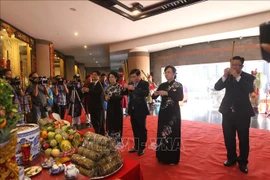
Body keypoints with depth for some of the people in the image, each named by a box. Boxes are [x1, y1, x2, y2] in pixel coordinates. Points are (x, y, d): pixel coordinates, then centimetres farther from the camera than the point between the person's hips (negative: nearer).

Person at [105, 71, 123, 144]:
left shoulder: (119, 86, -6)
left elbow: (120, 97, -15)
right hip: (110, 107, 5)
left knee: (117, 123, 2)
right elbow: (105, 95, 11)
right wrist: (106, 97, -11)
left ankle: (118, 140, 16)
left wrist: (110, 97, -21)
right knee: (109, 123, 8)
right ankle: (110, 140, 23)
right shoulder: (108, 86, 10)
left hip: (117, 107, -5)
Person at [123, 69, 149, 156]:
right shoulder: (130, 84, 8)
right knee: (135, 129, 15)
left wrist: (134, 89, -32)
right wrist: (125, 88, -14)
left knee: (142, 129, 7)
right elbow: (125, 93, 7)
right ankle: (136, 146, 28)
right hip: (132, 110, 6)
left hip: (141, 110, -5)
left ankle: (142, 148, 20)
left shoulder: (145, 83, -8)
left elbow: (146, 93, -25)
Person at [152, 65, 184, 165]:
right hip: (163, 112, 4)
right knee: (162, 133, 8)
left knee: (173, 133, 1)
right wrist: (155, 94, -19)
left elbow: (180, 97, -19)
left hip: (174, 113, -4)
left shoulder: (178, 85, -3)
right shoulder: (162, 85, 8)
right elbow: (154, 97, 4)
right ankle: (163, 157, 24)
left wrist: (167, 93, -27)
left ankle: (173, 159, 17)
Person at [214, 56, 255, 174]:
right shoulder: (227, 77, 5)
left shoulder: (248, 77, -2)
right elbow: (217, 87, -7)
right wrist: (225, 76, -20)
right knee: (228, 138, 13)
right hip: (228, 112, 3)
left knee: (243, 139, 8)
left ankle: (243, 162, 25)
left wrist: (237, 76, -25)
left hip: (242, 113, -2)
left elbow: (250, 90, -20)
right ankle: (231, 158, 31)